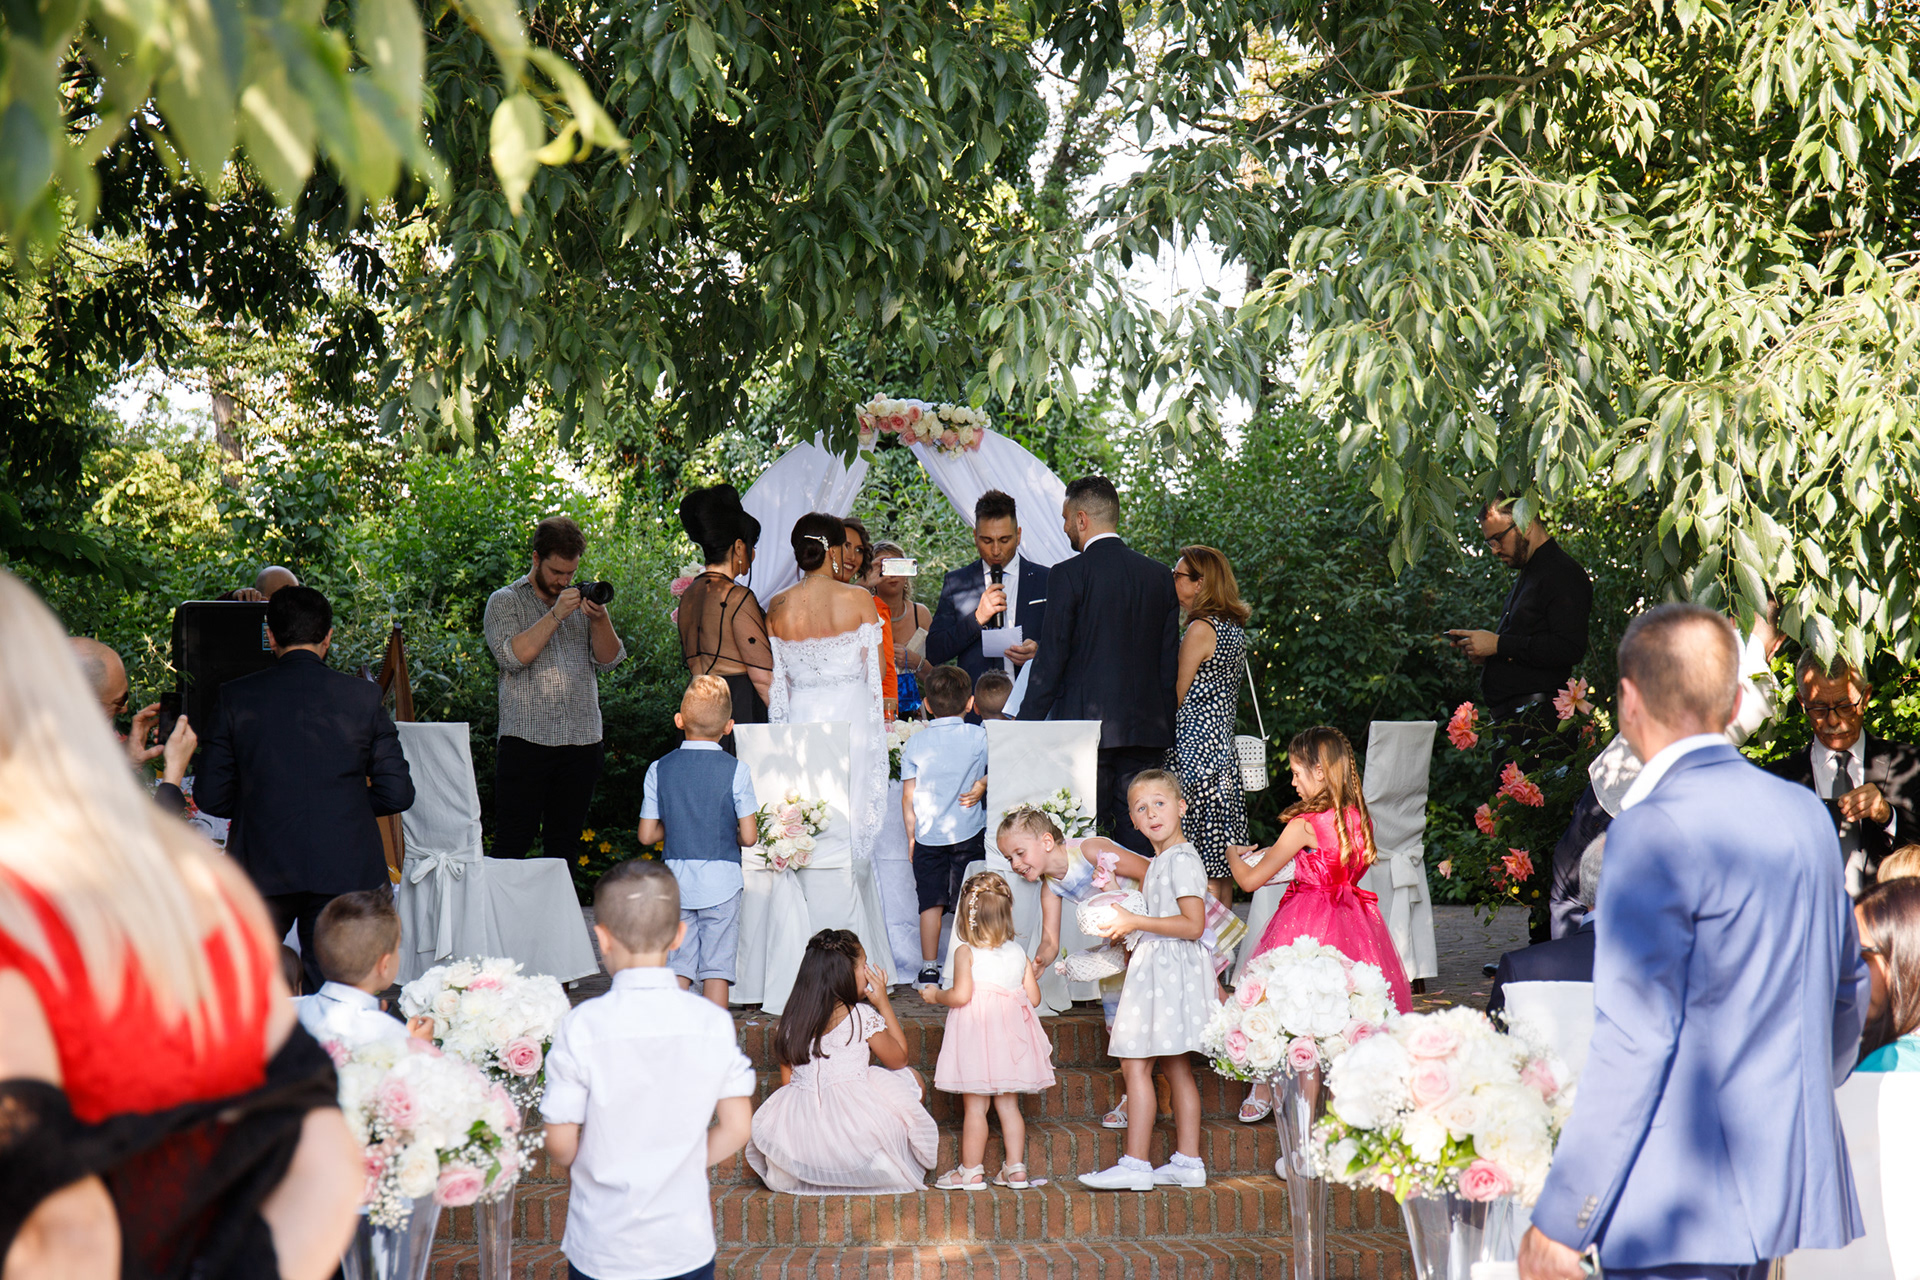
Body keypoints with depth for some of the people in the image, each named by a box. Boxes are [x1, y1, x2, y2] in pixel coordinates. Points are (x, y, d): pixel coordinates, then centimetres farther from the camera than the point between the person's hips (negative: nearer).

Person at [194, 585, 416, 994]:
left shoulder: (237, 697, -2)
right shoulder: (363, 696, -1)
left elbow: (210, 797, 0)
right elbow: (398, 794, 0)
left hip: (264, 869, 0)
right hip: (345, 869, 0)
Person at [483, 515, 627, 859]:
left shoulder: (582, 601, 17)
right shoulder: (505, 602, 6)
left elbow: (609, 660, 8)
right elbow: (513, 656, -11)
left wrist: (600, 620, -10)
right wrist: (556, 615, -14)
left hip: (582, 741, 4)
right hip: (526, 739, -4)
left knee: (564, 843, 7)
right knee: (512, 843, -6)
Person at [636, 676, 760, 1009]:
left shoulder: (659, 769, 0)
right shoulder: (735, 770, -7)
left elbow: (647, 835, 1)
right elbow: (749, 836, -8)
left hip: (675, 880, 2)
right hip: (721, 880, -2)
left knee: (678, 966, 7)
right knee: (716, 967, 3)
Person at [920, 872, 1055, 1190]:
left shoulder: (966, 952, -8)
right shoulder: (1018, 953, 7)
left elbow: (961, 995, -17)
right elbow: (1033, 997, 8)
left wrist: (935, 995, 1)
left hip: (976, 1032, -5)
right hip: (1011, 1037, 5)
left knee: (975, 1106, 0)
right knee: (1009, 1105, 11)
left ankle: (971, 1171, 4)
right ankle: (1016, 1168, 12)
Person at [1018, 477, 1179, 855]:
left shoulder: (1068, 575, -7)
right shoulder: (1160, 576, 9)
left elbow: (1051, 658, -8)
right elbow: (1170, 661, 11)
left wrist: (1026, 727, -3)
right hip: (1148, 729, 5)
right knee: (1139, 840, 7)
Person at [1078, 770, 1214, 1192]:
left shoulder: (1181, 859, -14)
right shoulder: (1160, 861, 16)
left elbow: (1193, 924, -20)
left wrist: (1135, 922, -18)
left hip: (1169, 967, -10)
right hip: (1155, 966, 10)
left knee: (1136, 1063, -11)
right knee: (1175, 1067, 11)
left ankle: (1135, 1165, -11)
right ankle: (1187, 1161, 14)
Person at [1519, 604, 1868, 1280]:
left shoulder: (1654, 831, -16)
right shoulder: (1805, 814, 9)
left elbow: (1632, 1042, -19)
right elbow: (1848, 992, 20)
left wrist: (1559, 1223, -14)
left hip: (1680, 1209, -8)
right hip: (1790, 1184, 8)